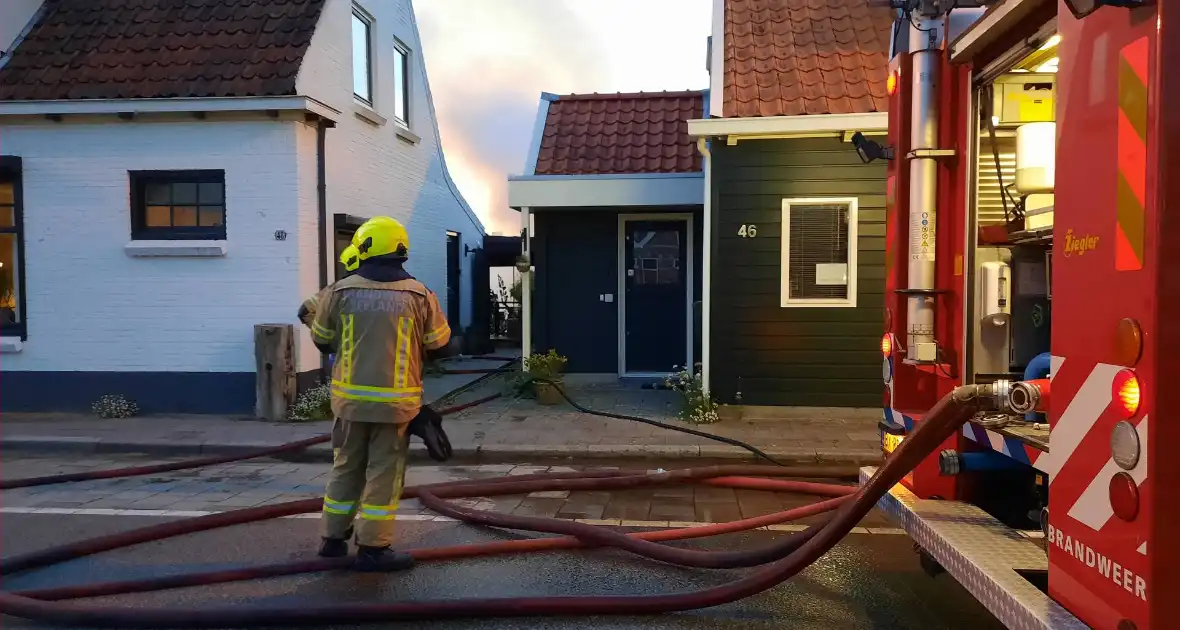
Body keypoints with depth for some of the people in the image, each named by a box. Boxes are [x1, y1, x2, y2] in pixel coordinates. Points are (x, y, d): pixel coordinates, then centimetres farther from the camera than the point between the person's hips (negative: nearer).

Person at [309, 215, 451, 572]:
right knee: (383, 472, 6)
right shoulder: (419, 295, -7)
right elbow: (439, 343, 4)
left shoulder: (341, 292, -3)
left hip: (350, 396, 3)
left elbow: (322, 340, 10)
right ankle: (373, 548, 11)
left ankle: (333, 538, 29)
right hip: (394, 400, -3)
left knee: (347, 466, 18)